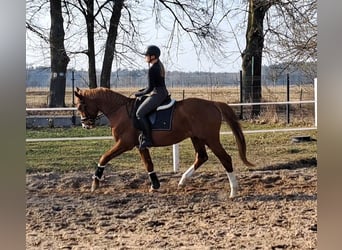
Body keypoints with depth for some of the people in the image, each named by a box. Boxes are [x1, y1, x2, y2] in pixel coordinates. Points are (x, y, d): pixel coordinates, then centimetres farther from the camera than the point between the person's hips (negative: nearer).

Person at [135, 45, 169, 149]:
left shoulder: (152, 69, -18)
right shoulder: (160, 65, 13)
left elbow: (150, 88, -17)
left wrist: (139, 94, -2)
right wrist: (142, 91, 15)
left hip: (157, 94, -11)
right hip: (163, 93, 11)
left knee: (140, 113, -14)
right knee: (143, 110, 23)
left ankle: (148, 139, -15)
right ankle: (145, 133, 23)